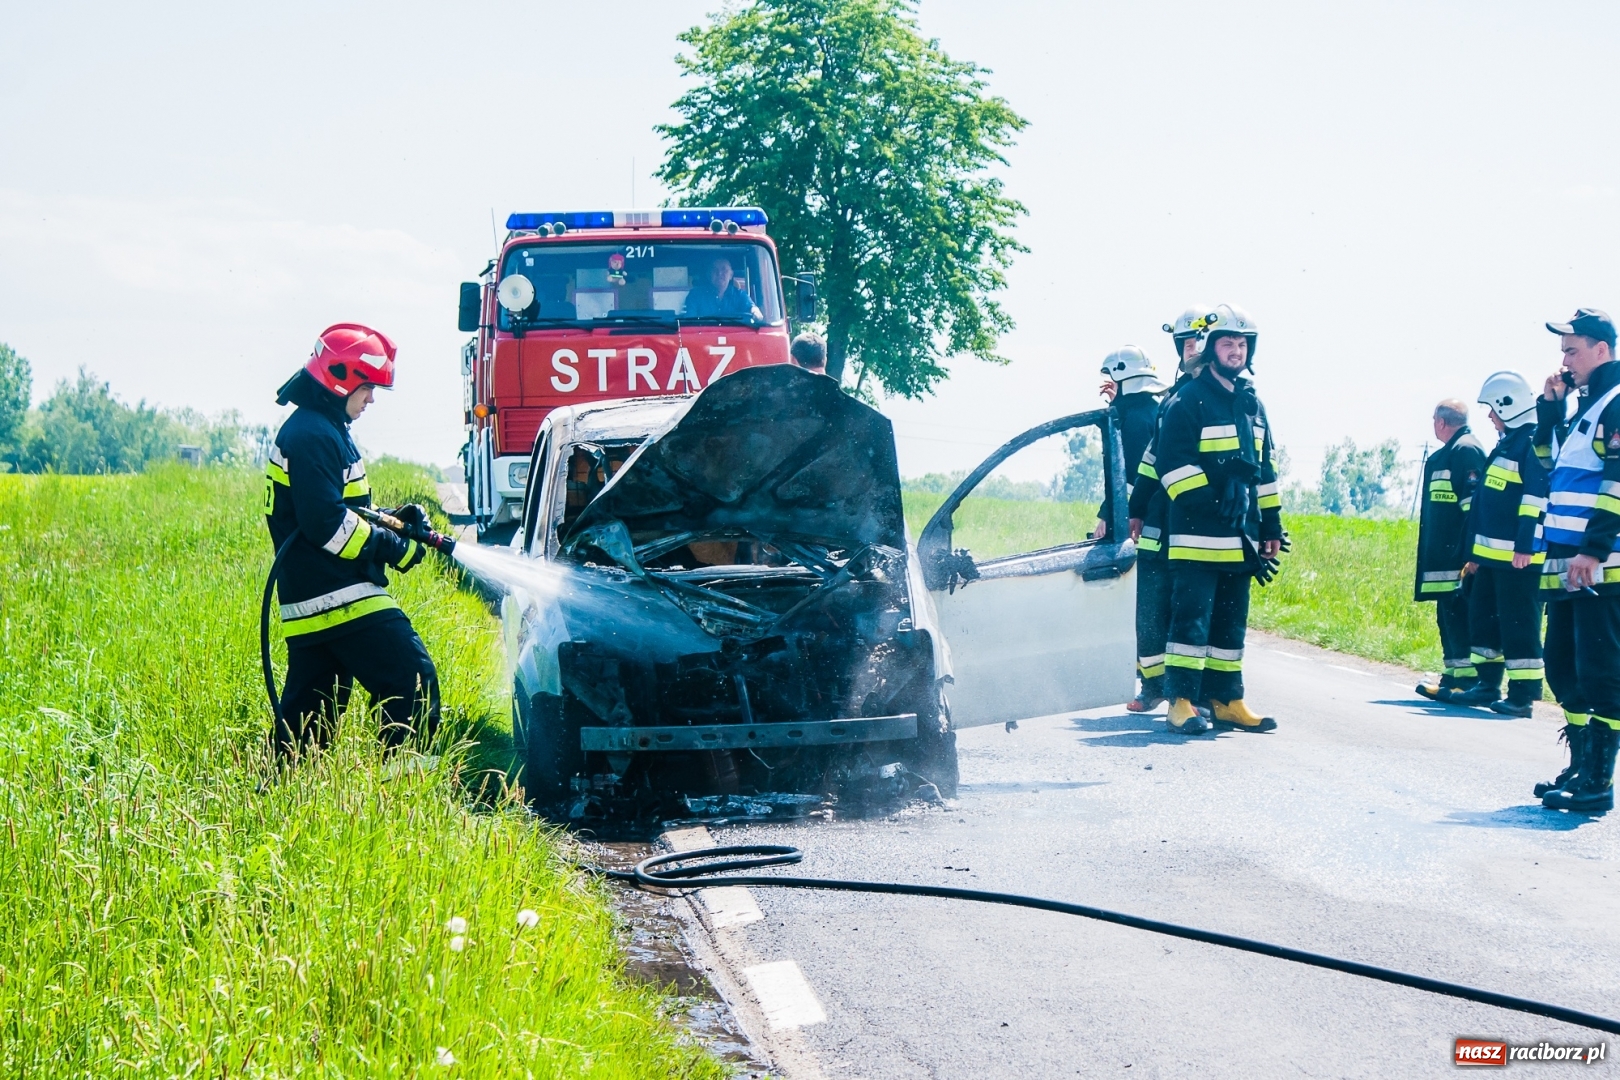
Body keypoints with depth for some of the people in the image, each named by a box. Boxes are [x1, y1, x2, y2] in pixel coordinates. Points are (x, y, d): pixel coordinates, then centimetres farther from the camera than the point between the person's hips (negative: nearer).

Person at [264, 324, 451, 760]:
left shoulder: (317, 429, 20)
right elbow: (327, 523, -22)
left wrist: (393, 519, 10)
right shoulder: (313, 436, -14)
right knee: (413, 683, -11)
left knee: (308, 708, 12)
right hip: (339, 597, -11)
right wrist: (396, 548, -13)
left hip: (308, 603, 11)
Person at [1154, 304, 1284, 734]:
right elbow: (1172, 464, -12)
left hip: (1240, 537, 7)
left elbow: (1265, 468, 22)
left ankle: (1226, 700, 15)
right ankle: (1181, 702, -8)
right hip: (1198, 536, -7)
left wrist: (1271, 525, 17)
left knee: (1231, 621, 10)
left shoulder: (1252, 403, 17)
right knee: (1191, 617, -9)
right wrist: (1209, 504, -18)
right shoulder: (1188, 400, -6)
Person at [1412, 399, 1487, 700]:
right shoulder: (1448, 453, 20)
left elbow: (1474, 505, -19)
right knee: (1448, 615, 12)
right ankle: (1453, 676, 17)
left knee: (1458, 615, -10)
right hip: (1443, 554, 10)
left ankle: (1467, 679, -11)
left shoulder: (1465, 450, -11)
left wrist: (1466, 552, -23)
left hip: (1458, 554, -10)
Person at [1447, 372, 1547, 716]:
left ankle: (1523, 693, -5)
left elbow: (1538, 498, -20)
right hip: (1492, 555, 10)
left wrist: (1526, 546, -24)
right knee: (1483, 617, 14)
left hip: (1517, 557, -10)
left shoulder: (1532, 443, -12)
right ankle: (1486, 684, 23)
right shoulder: (1506, 444, 19)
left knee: (1518, 624, -8)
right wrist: (1478, 553, 25)